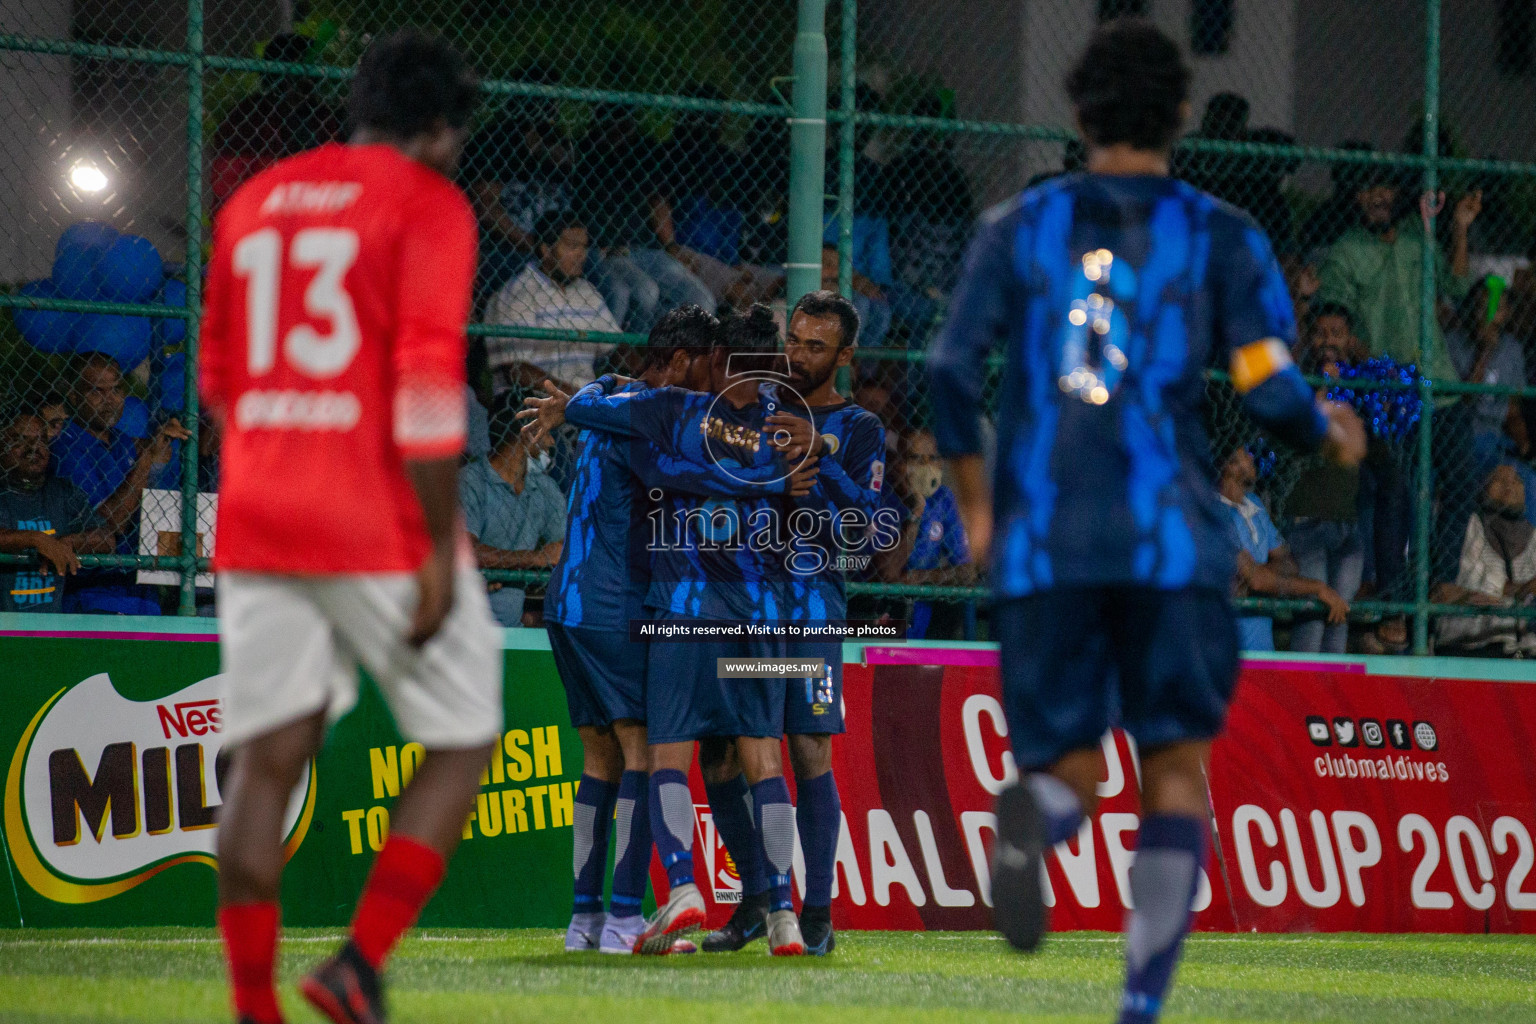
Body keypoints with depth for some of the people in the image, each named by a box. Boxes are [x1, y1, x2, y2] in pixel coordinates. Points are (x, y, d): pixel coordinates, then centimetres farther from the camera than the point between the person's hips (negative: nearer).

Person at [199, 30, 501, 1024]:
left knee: (267, 763, 4)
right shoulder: (428, 205, -5)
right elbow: (428, 383, -15)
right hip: (382, 531, -5)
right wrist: (439, 549, -14)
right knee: (462, 743, 8)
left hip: (256, 526, 6)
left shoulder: (253, 202, 15)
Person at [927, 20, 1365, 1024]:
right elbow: (1271, 390, -4)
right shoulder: (1221, 236, 5)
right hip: (1170, 538, -1)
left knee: (1068, 763, 8)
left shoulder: (1020, 226, 10)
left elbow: (953, 368, 1)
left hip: (1042, 541, 1)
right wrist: (1329, 430, 18)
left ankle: (1033, 819, -30)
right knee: (1177, 765, 7)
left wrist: (975, 500, 14)